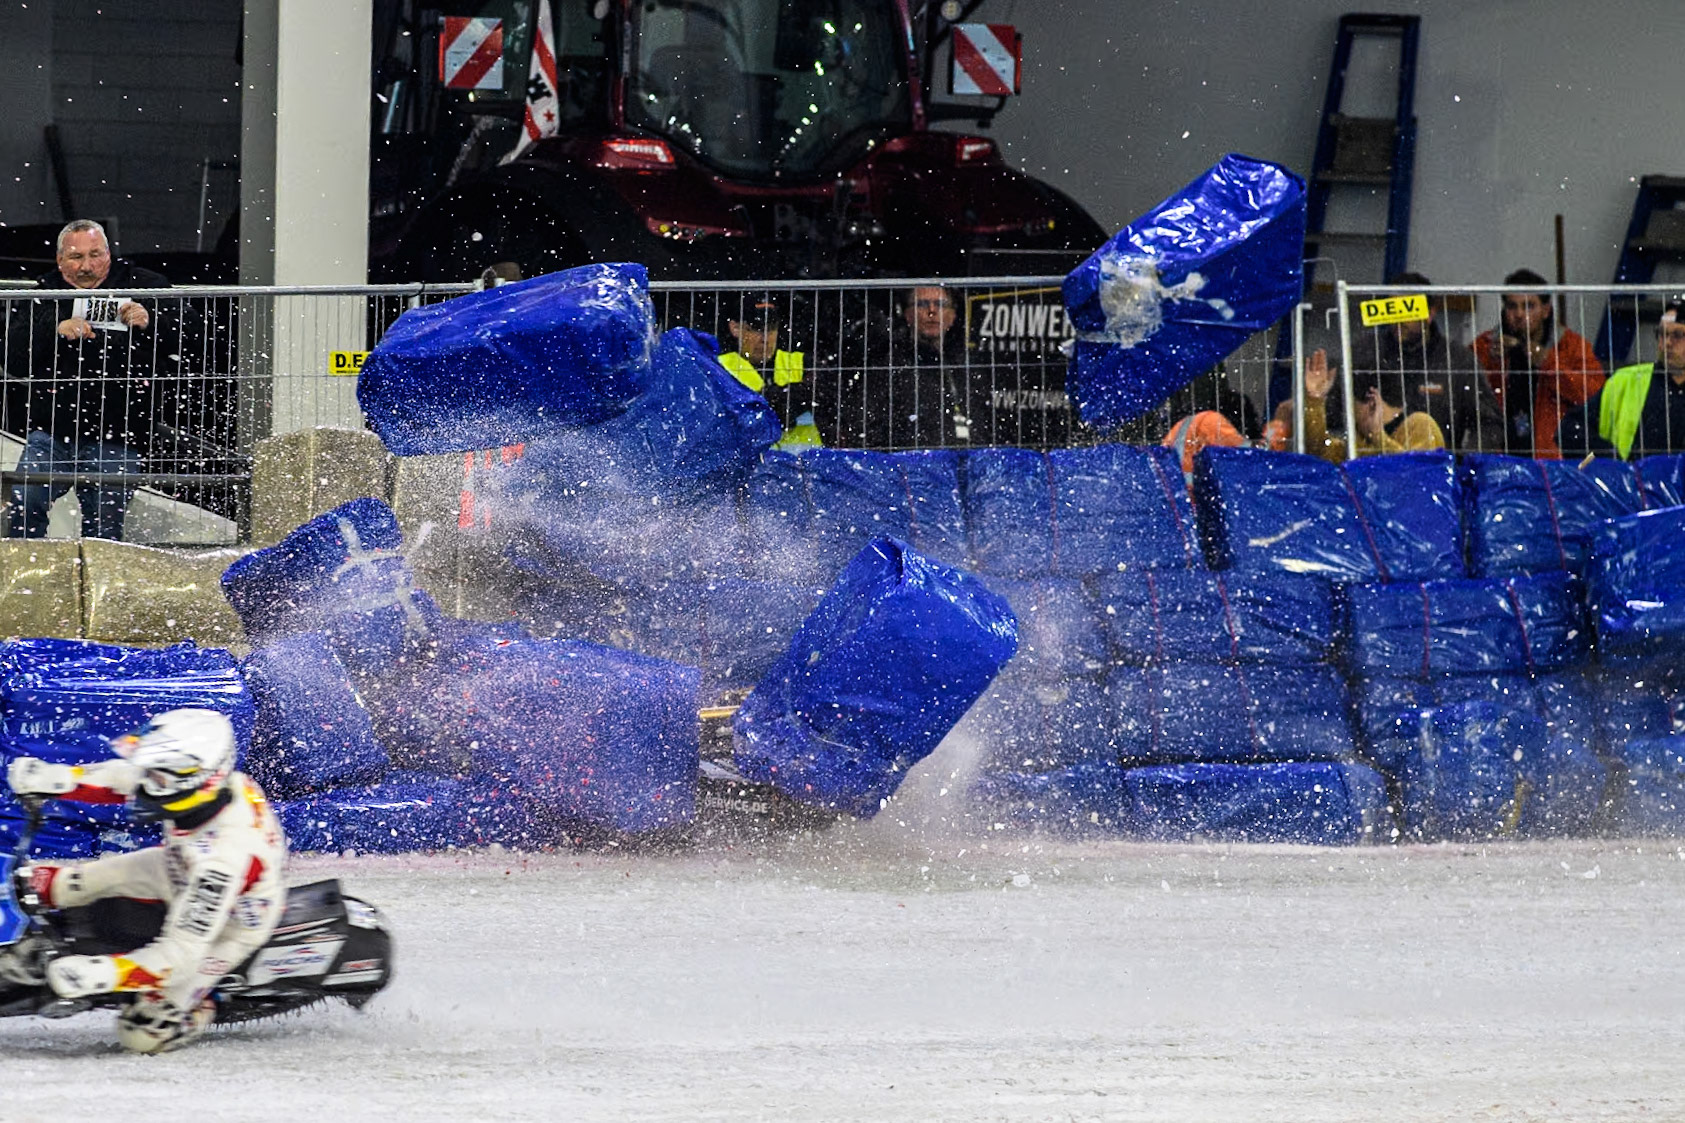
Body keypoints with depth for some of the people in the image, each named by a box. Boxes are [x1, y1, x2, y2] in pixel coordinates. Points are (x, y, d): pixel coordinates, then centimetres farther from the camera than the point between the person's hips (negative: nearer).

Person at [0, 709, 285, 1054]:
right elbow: (122, 777, -4)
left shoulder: (226, 853, -44)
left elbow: (182, 952, -41)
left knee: (144, 1035, -11)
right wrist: (57, 778, -18)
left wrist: (101, 975, -47)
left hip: (229, 924, -7)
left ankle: (202, 1010, 18)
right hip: (180, 872, 7)